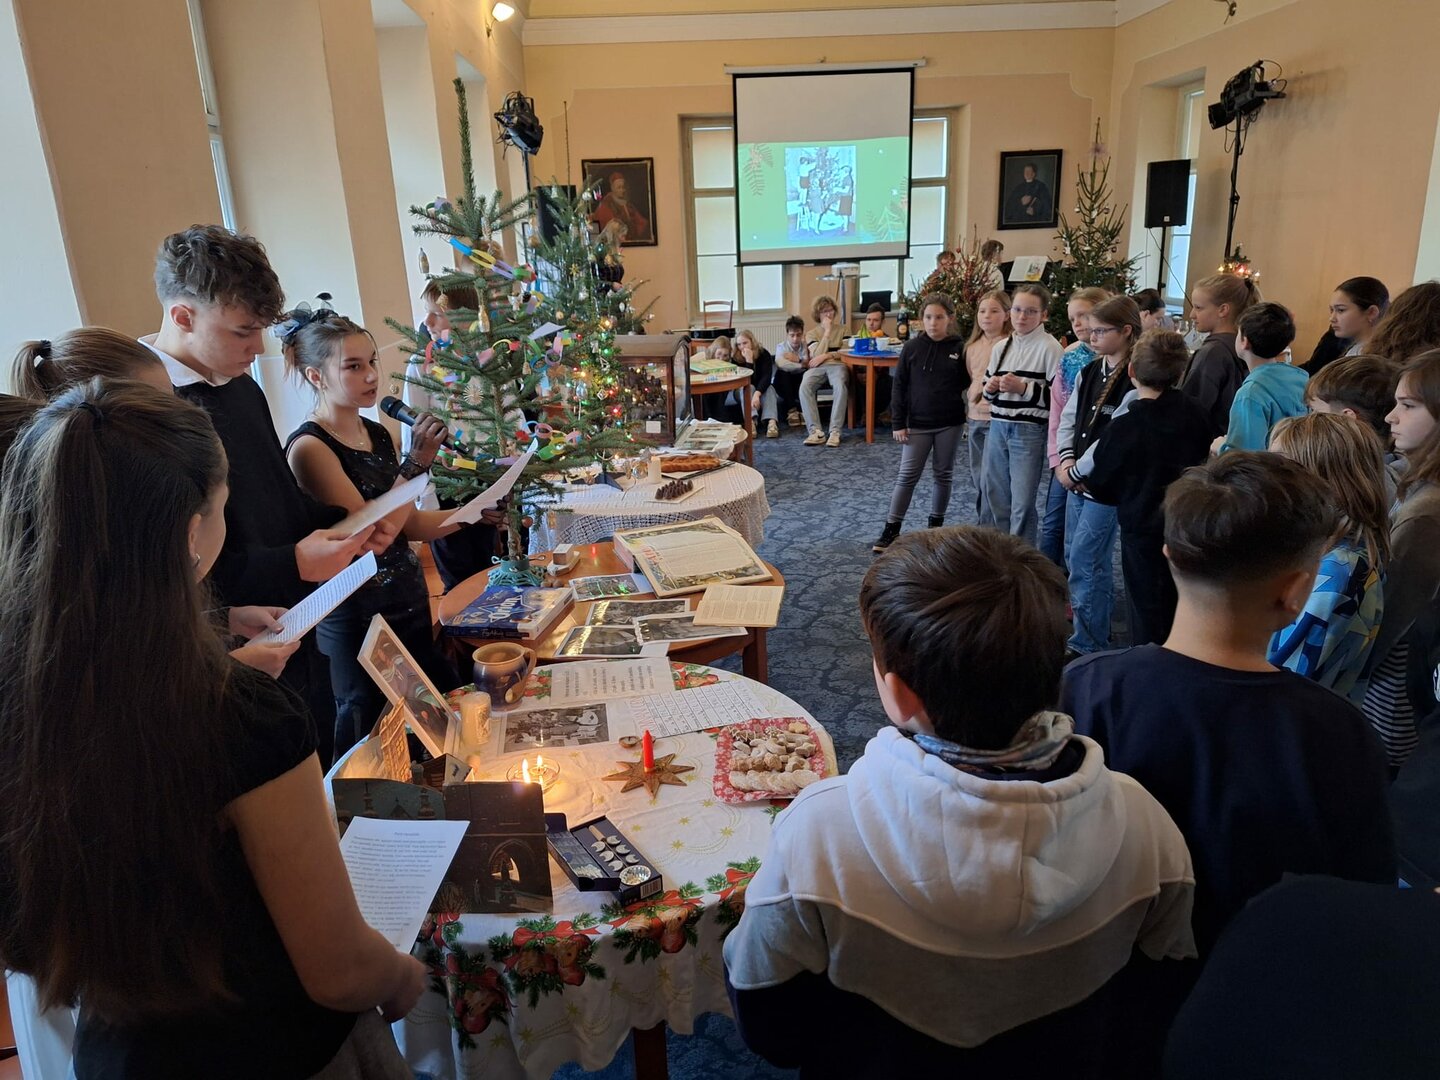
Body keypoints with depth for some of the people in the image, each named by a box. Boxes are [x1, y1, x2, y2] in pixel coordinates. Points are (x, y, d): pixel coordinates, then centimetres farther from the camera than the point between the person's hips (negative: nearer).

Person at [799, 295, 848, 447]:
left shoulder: (842, 331, 20)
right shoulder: (811, 334, 19)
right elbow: (817, 355, 1)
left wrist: (826, 355, -6)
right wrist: (827, 331, 2)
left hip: (837, 365, -1)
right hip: (817, 368, 1)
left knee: (840, 387, -38)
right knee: (804, 387, -34)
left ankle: (835, 432, -39)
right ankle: (816, 432, -38)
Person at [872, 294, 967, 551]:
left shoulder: (959, 349, -2)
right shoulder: (912, 347, -3)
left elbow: (967, 386, 5)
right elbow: (899, 387, -1)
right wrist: (899, 423, -4)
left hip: (950, 424, 1)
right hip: (917, 424, -1)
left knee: (944, 475, 11)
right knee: (907, 476, 0)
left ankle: (936, 524, 25)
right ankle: (891, 528, 5)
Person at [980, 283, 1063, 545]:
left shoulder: (1049, 347, -7)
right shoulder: (1001, 347, 12)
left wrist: (1023, 388, -19)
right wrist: (990, 387, -1)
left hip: (1029, 431, -6)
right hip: (997, 427, 6)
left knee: (1022, 502, -2)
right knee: (996, 494, 13)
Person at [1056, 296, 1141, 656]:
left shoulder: (1136, 379, -15)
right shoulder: (1089, 372, 10)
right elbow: (1069, 418, 13)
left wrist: (1078, 470, -14)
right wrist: (1066, 461, -3)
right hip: (1078, 478, 8)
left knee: (1085, 560, -8)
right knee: (1074, 556, 14)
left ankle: (1087, 644, 3)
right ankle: (1095, 627, 30)